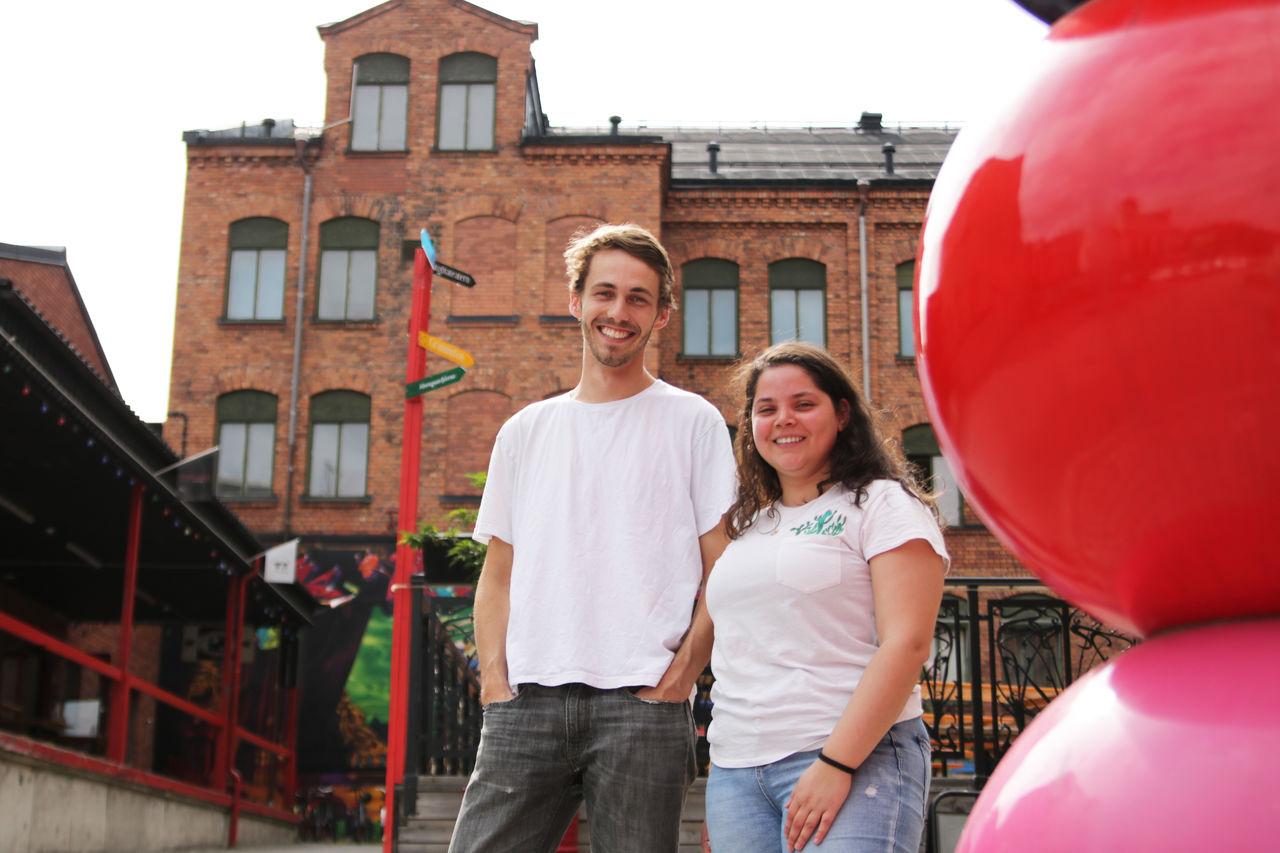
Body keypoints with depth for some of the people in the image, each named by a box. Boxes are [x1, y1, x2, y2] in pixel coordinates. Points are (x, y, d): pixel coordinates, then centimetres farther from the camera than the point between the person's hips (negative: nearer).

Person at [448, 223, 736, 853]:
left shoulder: (693, 423, 6)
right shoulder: (525, 432, 17)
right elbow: (497, 579, 17)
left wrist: (676, 680, -8)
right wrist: (495, 684, 3)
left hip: (641, 704, -3)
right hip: (525, 703, 3)